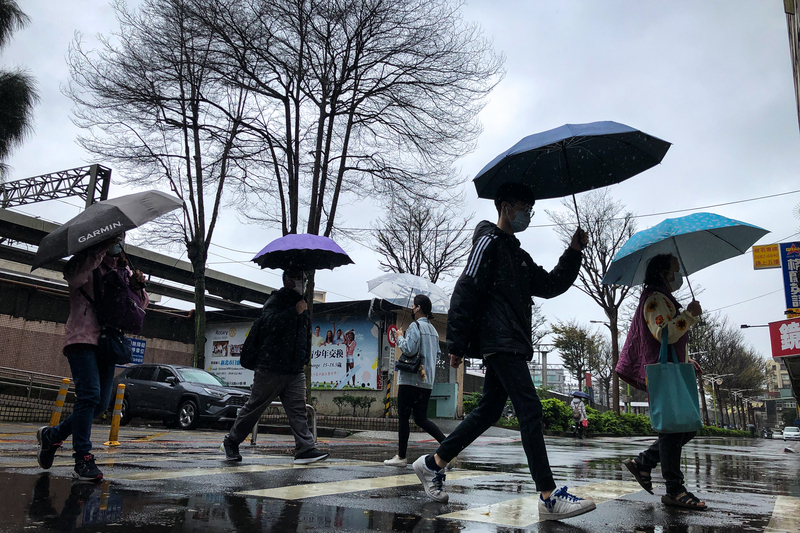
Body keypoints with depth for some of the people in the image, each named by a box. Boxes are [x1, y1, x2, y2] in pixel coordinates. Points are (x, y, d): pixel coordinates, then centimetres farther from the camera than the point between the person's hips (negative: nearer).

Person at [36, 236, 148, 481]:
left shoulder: (124, 272, 17)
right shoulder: (86, 265, 0)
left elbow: (142, 305, 14)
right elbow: (73, 274, -25)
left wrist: (136, 287, -6)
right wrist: (101, 249, -29)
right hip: (82, 339, -6)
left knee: (101, 402, 6)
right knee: (89, 395, -18)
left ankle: (53, 435, 27)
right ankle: (83, 459, -13)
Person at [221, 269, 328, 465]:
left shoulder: (301, 304, 20)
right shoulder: (276, 301, -5)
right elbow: (269, 323, -25)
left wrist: (306, 354, 26)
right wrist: (295, 312, -23)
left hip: (295, 371, 6)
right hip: (271, 368, -6)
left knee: (298, 410, -3)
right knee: (253, 408, 4)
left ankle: (306, 449, -8)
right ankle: (230, 442, 21)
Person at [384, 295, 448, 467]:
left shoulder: (415, 326, -9)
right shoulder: (433, 329, 17)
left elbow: (409, 349, -20)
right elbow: (437, 354, 20)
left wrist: (400, 338, -4)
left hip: (411, 379, -8)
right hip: (426, 380, 8)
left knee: (403, 417, 0)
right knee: (421, 419, 11)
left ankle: (401, 457, 4)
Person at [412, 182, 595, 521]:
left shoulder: (518, 255, 25)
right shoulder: (489, 241, -4)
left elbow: (549, 285, 21)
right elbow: (465, 292, -11)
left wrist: (573, 252, 8)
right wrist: (457, 343, -15)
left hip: (511, 344, 10)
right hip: (499, 342, -10)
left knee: (489, 410, 12)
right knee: (530, 410, -13)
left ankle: (432, 464, 21)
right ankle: (549, 498, -12)